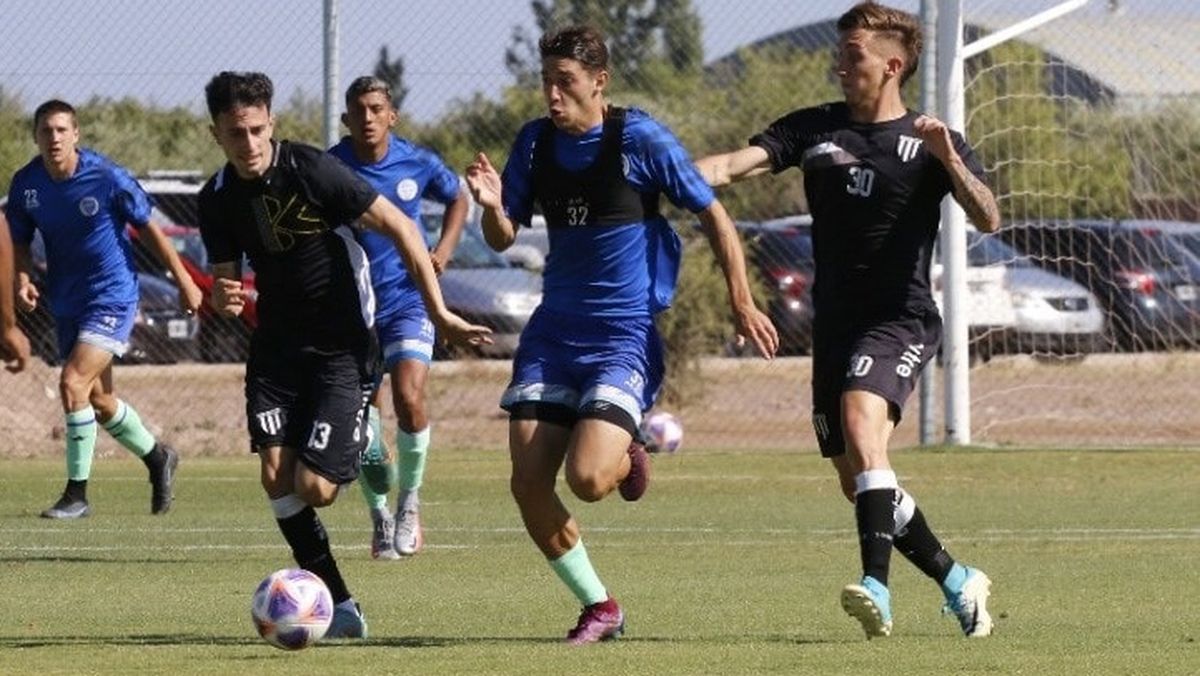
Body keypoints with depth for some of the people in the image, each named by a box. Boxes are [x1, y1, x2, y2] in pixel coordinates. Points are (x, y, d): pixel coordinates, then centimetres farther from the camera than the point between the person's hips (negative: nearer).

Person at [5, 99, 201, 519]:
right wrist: (22, 279, -12)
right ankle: (157, 458, 40)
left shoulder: (106, 178, -16)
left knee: (73, 383, -20)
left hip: (112, 298, -6)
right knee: (99, 401, 14)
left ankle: (77, 494, -12)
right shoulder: (26, 184, -4)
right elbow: (19, 242, 9)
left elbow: (149, 228, -4)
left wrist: (183, 281, 3)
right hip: (67, 303, 6)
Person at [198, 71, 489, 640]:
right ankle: (340, 608, 1)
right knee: (276, 475, -11)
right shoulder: (217, 200, -2)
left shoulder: (313, 171, -18)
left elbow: (400, 228, -13)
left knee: (313, 487, -15)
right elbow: (223, 281, 9)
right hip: (276, 343, 5)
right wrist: (222, 300, -17)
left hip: (342, 347, -5)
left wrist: (440, 314, -13)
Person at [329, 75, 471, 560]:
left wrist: (444, 250, 2)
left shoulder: (418, 164, -3)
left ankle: (409, 503, 4)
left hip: (407, 301, 0)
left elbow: (457, 199, 17)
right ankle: (379, 516, 22)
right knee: (364, 414, 2)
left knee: (409, 400, -18)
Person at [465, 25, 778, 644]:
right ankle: (598, 607, 14)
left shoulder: (640, 139, -10)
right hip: (554, 331, 5)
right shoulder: (535, 142, 4)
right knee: (528, 484, -5)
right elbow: (503, 239, 9)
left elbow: (712, 215, -3)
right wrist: (491, 205, -14)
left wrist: (741, 302, -6)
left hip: (624, 333, -5)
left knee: (586, 479, -22)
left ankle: (626, 454, 17)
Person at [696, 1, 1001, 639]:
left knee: (861, 418, -32)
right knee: (857, 483, 8)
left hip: (900, 318, -6)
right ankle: (958, 582, 27)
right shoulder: (815, 129, 9)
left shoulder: (930, 143, 0)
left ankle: (876, 586, -40)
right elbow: (735, 165, -2)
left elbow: (987, 220, -11)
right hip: (835, 323, 6)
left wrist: (951, 163, -27)